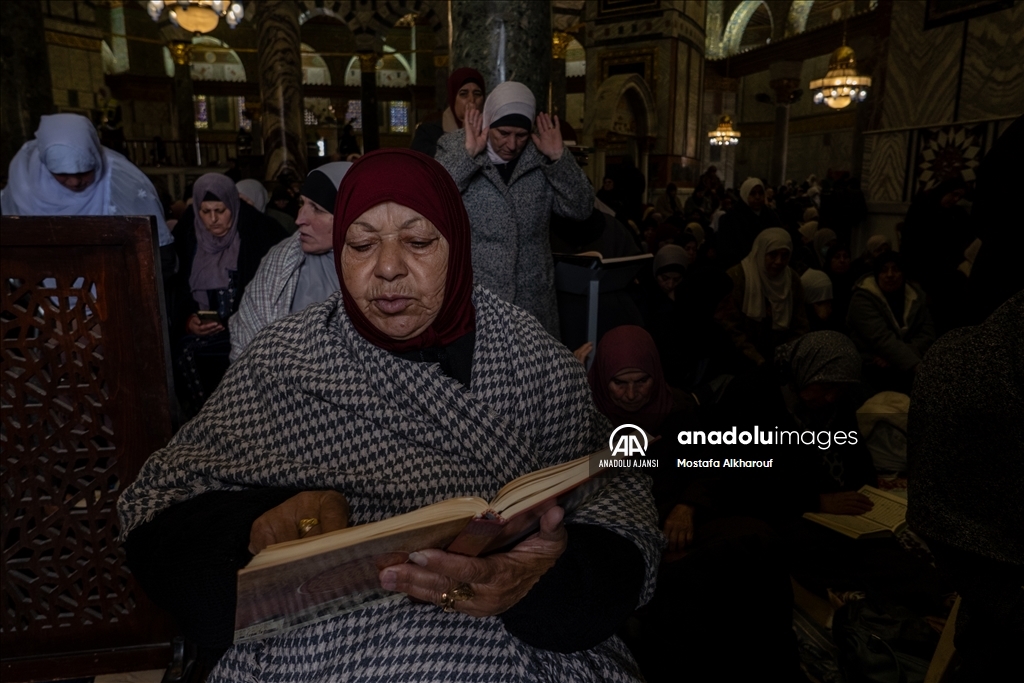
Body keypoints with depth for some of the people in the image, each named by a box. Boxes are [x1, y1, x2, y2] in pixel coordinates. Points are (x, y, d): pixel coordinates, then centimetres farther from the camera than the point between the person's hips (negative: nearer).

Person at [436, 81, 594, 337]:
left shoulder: (541, 157, 2)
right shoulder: (454, 148, -4)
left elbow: (580, 209, -2)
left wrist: (558, 158, -13)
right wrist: (467, 154, -24)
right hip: (470, 296, -2)